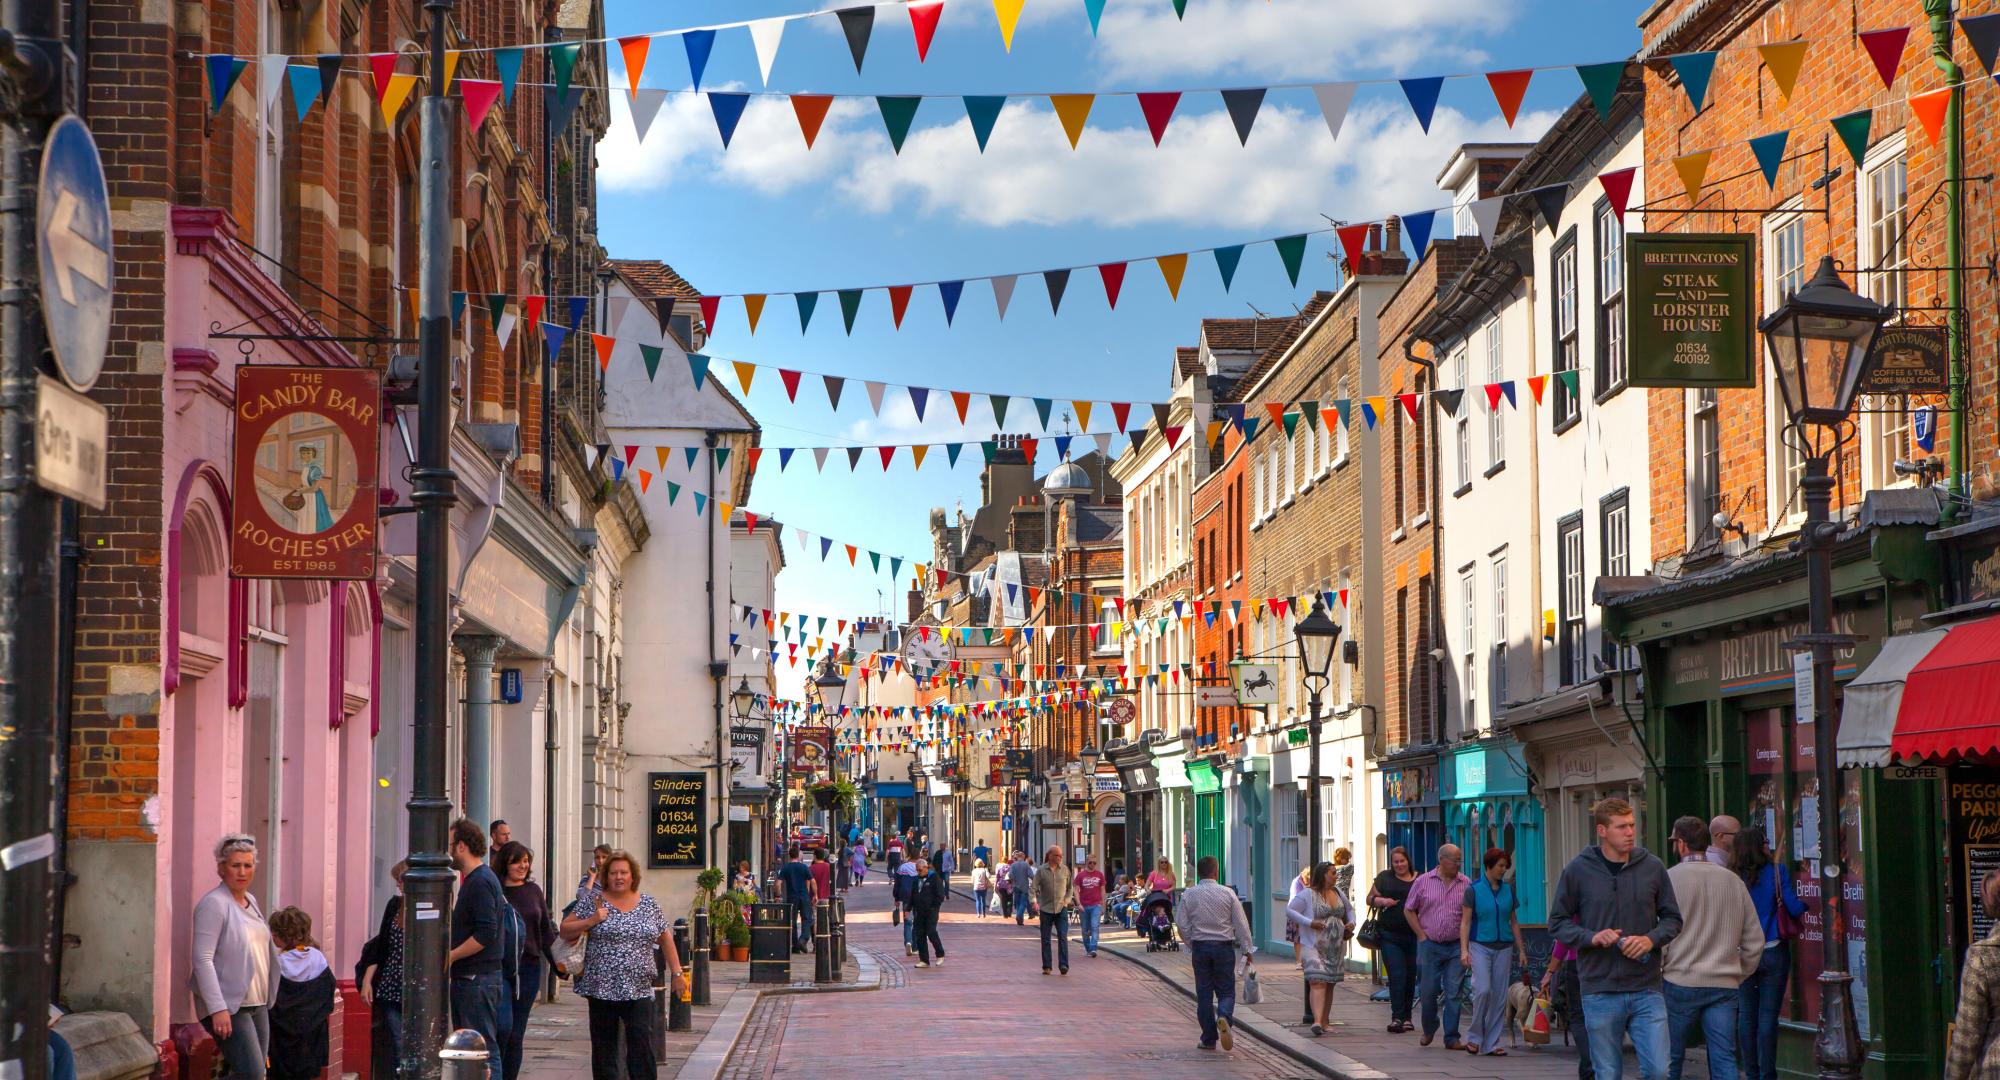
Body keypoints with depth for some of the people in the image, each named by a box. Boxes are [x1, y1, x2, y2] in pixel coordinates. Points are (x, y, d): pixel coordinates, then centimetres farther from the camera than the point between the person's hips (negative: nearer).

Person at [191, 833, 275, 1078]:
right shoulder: (214, 904, -12)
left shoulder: (250, 901, 15)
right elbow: (203, 959, -18)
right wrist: (218, 1009, -24)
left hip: (257, 1003, 8)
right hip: (229, 1006, -8)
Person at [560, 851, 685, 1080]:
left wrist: (676, 973, 10)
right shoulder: (595, 903, 1)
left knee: (642, 1046, -6)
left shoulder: (649, 905, 8)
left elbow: (665, 939, 15)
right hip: (602, 989, -1)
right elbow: (565, 930, 2)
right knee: (604, 1047, 5)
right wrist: (592, 921, -13)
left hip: (639, 990, 1)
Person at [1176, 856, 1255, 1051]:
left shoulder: (1188, 895, -2)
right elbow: (1241, 923, -4)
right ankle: (1224, 1017, -25)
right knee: (1226, 991, 6)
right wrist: (1247, 949, 3)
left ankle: (1209, 1039, 9)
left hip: (1200, 947, 1)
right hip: (1224, 946, -1)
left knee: (1204, 993, 8)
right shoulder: (1228, 894, -5)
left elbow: (1182, 925, -2)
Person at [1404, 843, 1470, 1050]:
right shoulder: (1423, 881, 1)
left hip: (1456, 947, 1)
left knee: (1454, 993, -2)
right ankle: (1429, 1030, 26)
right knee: (1428, 992, 3)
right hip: (1430, 945, -1)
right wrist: (1422, 936, -1)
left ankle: (1451, 1038, 3)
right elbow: (1409, 910, 6)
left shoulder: (1466, 884, 5)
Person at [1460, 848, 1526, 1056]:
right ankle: (1475, 1037, -1)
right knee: (1483, 990, -17)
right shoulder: (1473, 890, -2)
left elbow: (1514, 922, 16)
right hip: (1480, 945, -4)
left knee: (1500, 995, 1)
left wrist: (1521, 949, 13)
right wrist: (1464, 950, -10)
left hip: (1504, 947, 4)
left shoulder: (1508, 889, 10)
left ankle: (1492, 1042, 8)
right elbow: (1465, 922, -2)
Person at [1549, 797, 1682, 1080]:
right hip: (1600, 991, -1)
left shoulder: (1652, 867, 3)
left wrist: (1651, 940, -10)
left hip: (1646, 990, 1)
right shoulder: (1578, 870, -1)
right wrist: (1591, 937, -14)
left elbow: (1672, 918, 10)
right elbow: (1558, 921, 4)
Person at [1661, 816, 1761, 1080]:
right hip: (1724, 985, 3)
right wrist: (1739, 974, 21)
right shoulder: (1733, 881, 8)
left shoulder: (1669, 879, -6)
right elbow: (1755, 939, 11)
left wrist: (1655, 971, 7)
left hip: (1680, 982, -3)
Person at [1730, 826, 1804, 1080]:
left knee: (1746, 1014, 10)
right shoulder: (1775, 872, -7)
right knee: (1768, 1014, 0)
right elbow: (1794, 907, -11)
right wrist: (1805, 904, 10)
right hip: (1773, 952, -2)